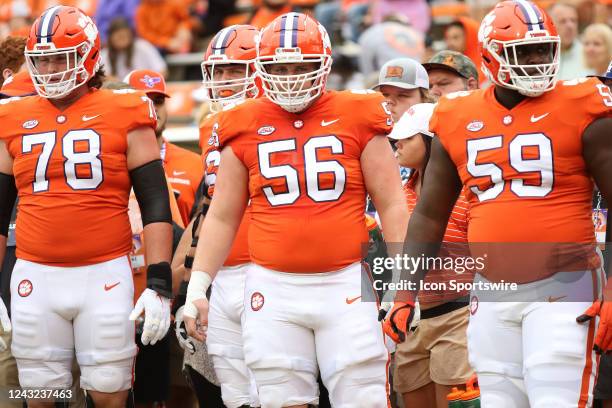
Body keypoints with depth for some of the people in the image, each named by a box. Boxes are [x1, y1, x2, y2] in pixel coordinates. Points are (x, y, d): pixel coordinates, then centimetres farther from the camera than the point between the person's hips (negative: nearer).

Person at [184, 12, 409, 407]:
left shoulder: (357, 118, 2)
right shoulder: (245, 128, 7)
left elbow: (391, 205, 4)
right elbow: (222, 217, 13)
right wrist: (198, 286, 6)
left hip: (346, 284, -2)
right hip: (274, 289, 2)